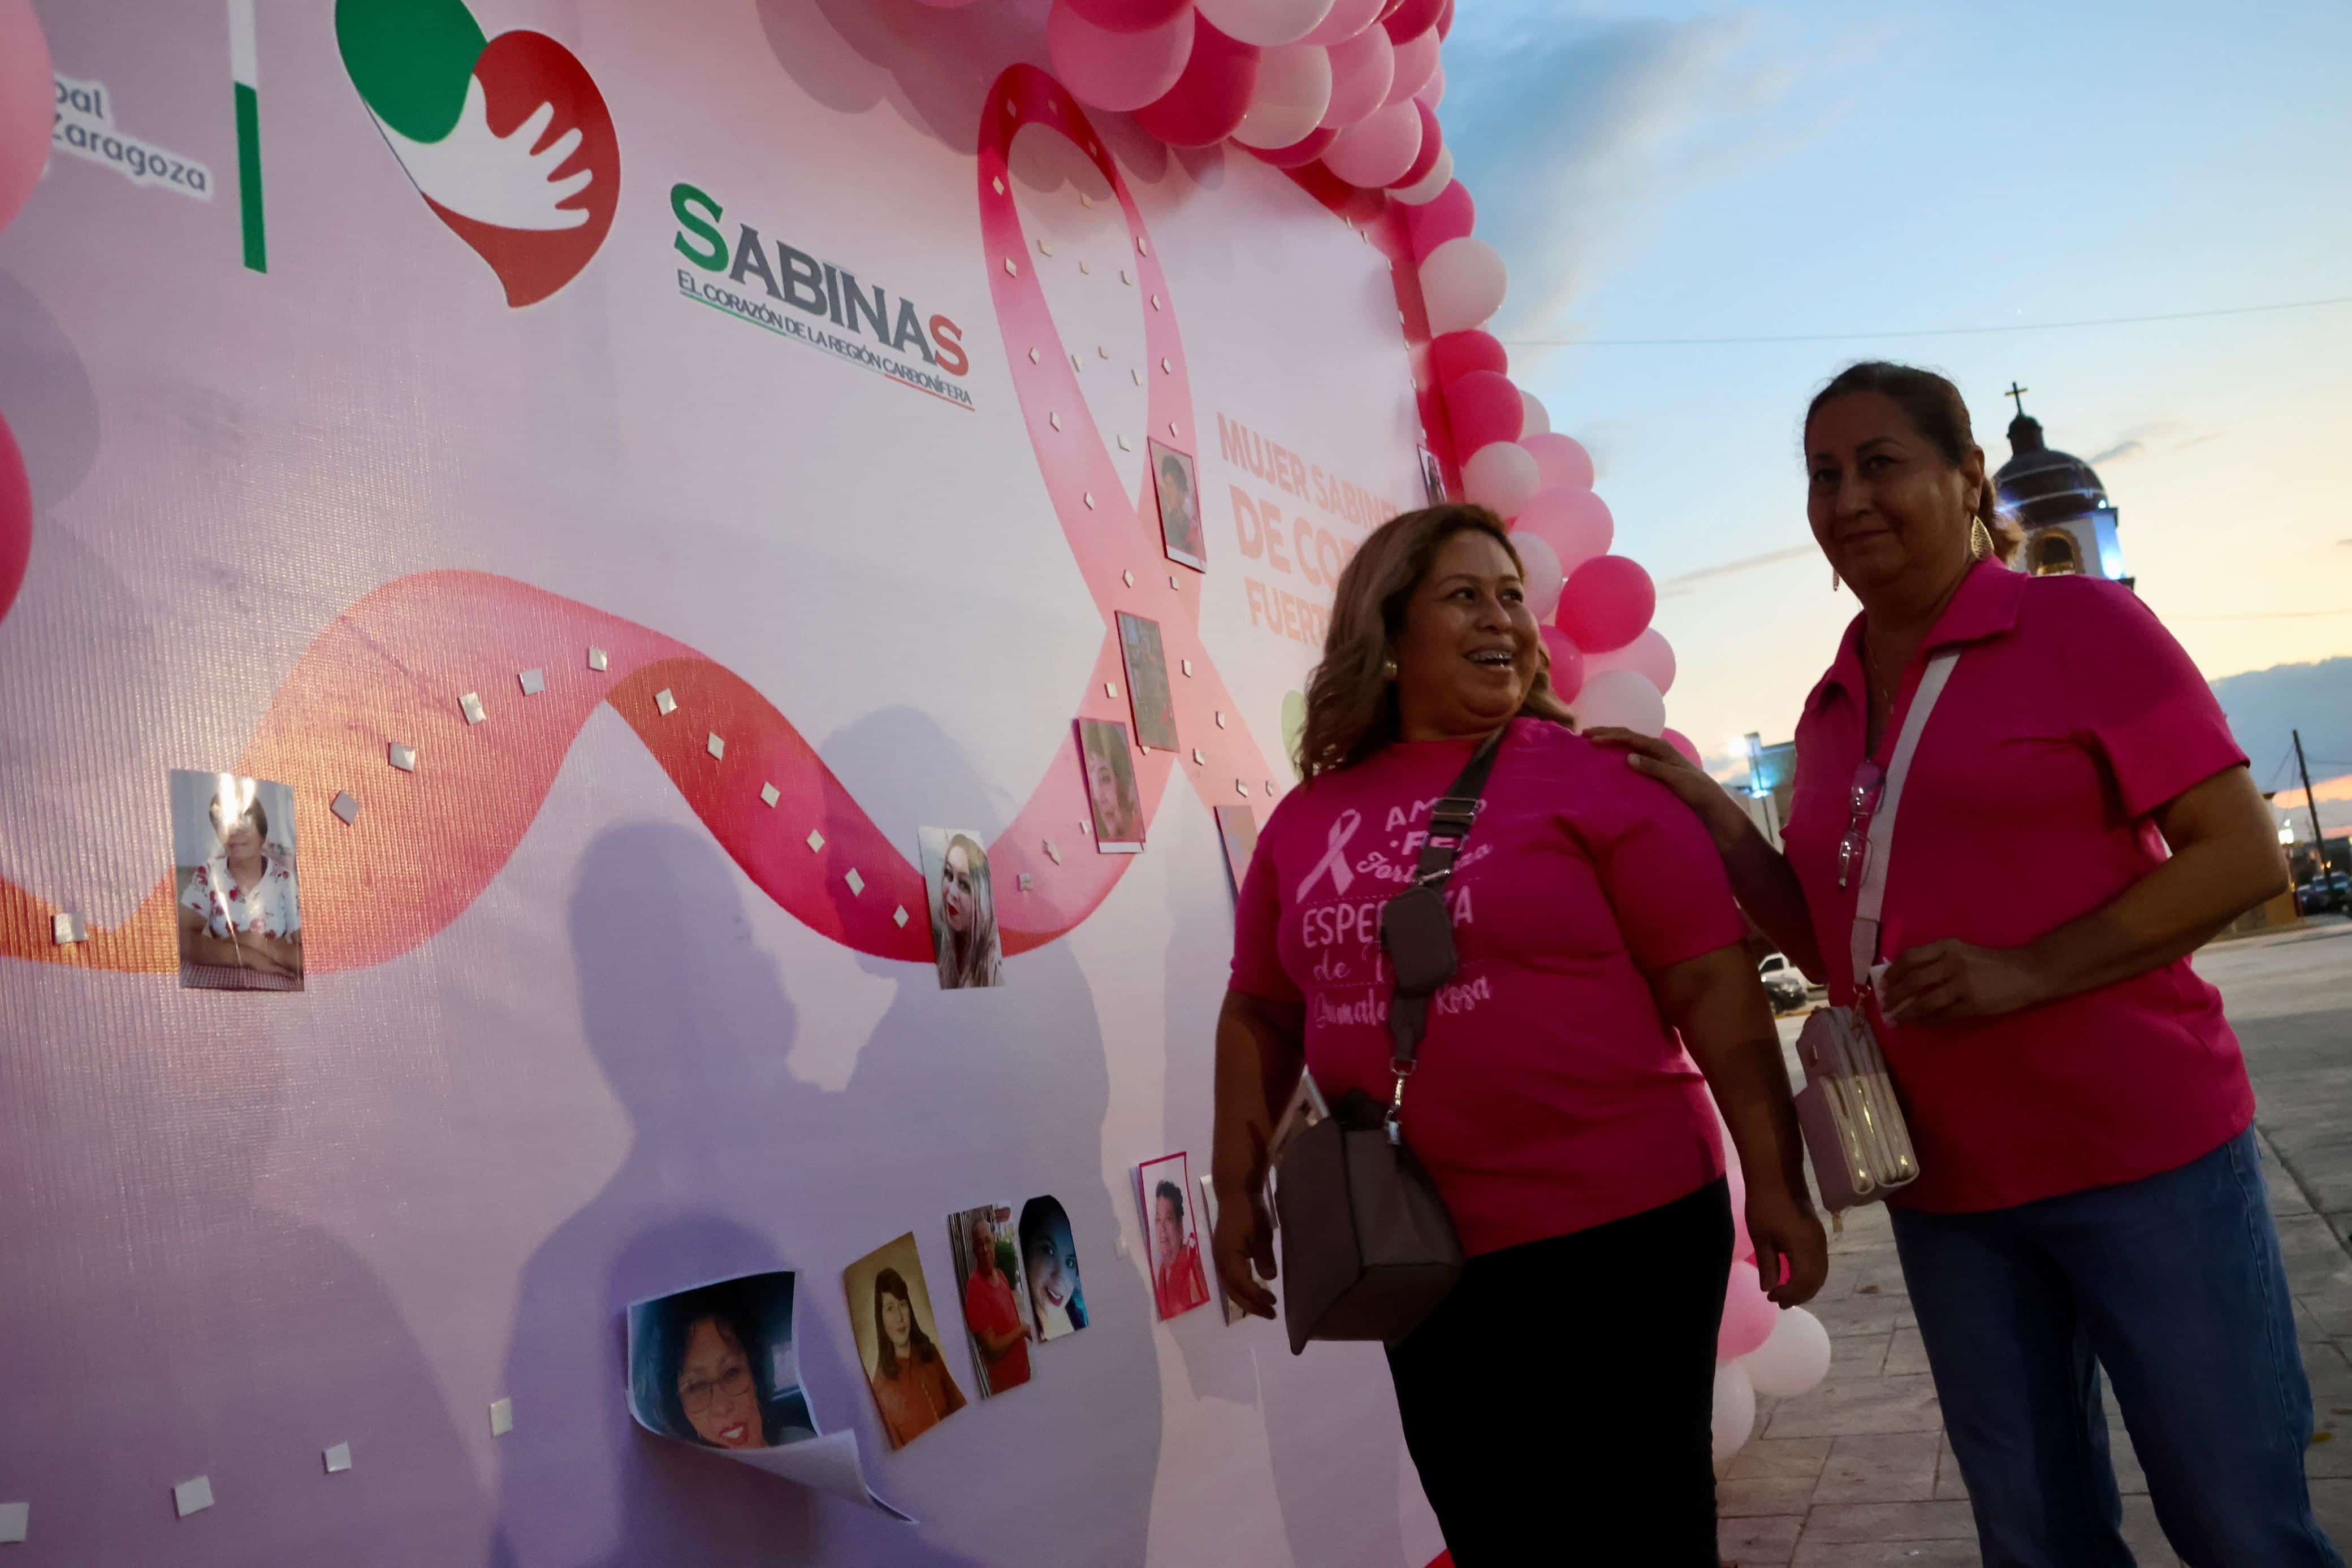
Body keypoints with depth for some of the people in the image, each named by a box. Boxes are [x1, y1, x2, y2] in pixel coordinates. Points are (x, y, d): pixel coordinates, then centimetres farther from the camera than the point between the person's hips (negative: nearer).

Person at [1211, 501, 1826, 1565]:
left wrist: (1774, 1182, -11)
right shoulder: (1307, 818, 4)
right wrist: (1238, 1188, 9)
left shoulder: (1590, 776, -6)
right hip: (1420, 1254, 4)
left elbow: (1714, 986, -8)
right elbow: (1259, 1011, 12)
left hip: (1619, 1229, -3)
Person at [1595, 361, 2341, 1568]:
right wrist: (1715, 824, -1)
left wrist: (2025, 973, -21)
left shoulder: (2083, 626, -5)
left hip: (2142, 1151, -5)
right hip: (1944, 1186, 5)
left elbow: (2243, 855, -10)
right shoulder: (1830, 711, 9)